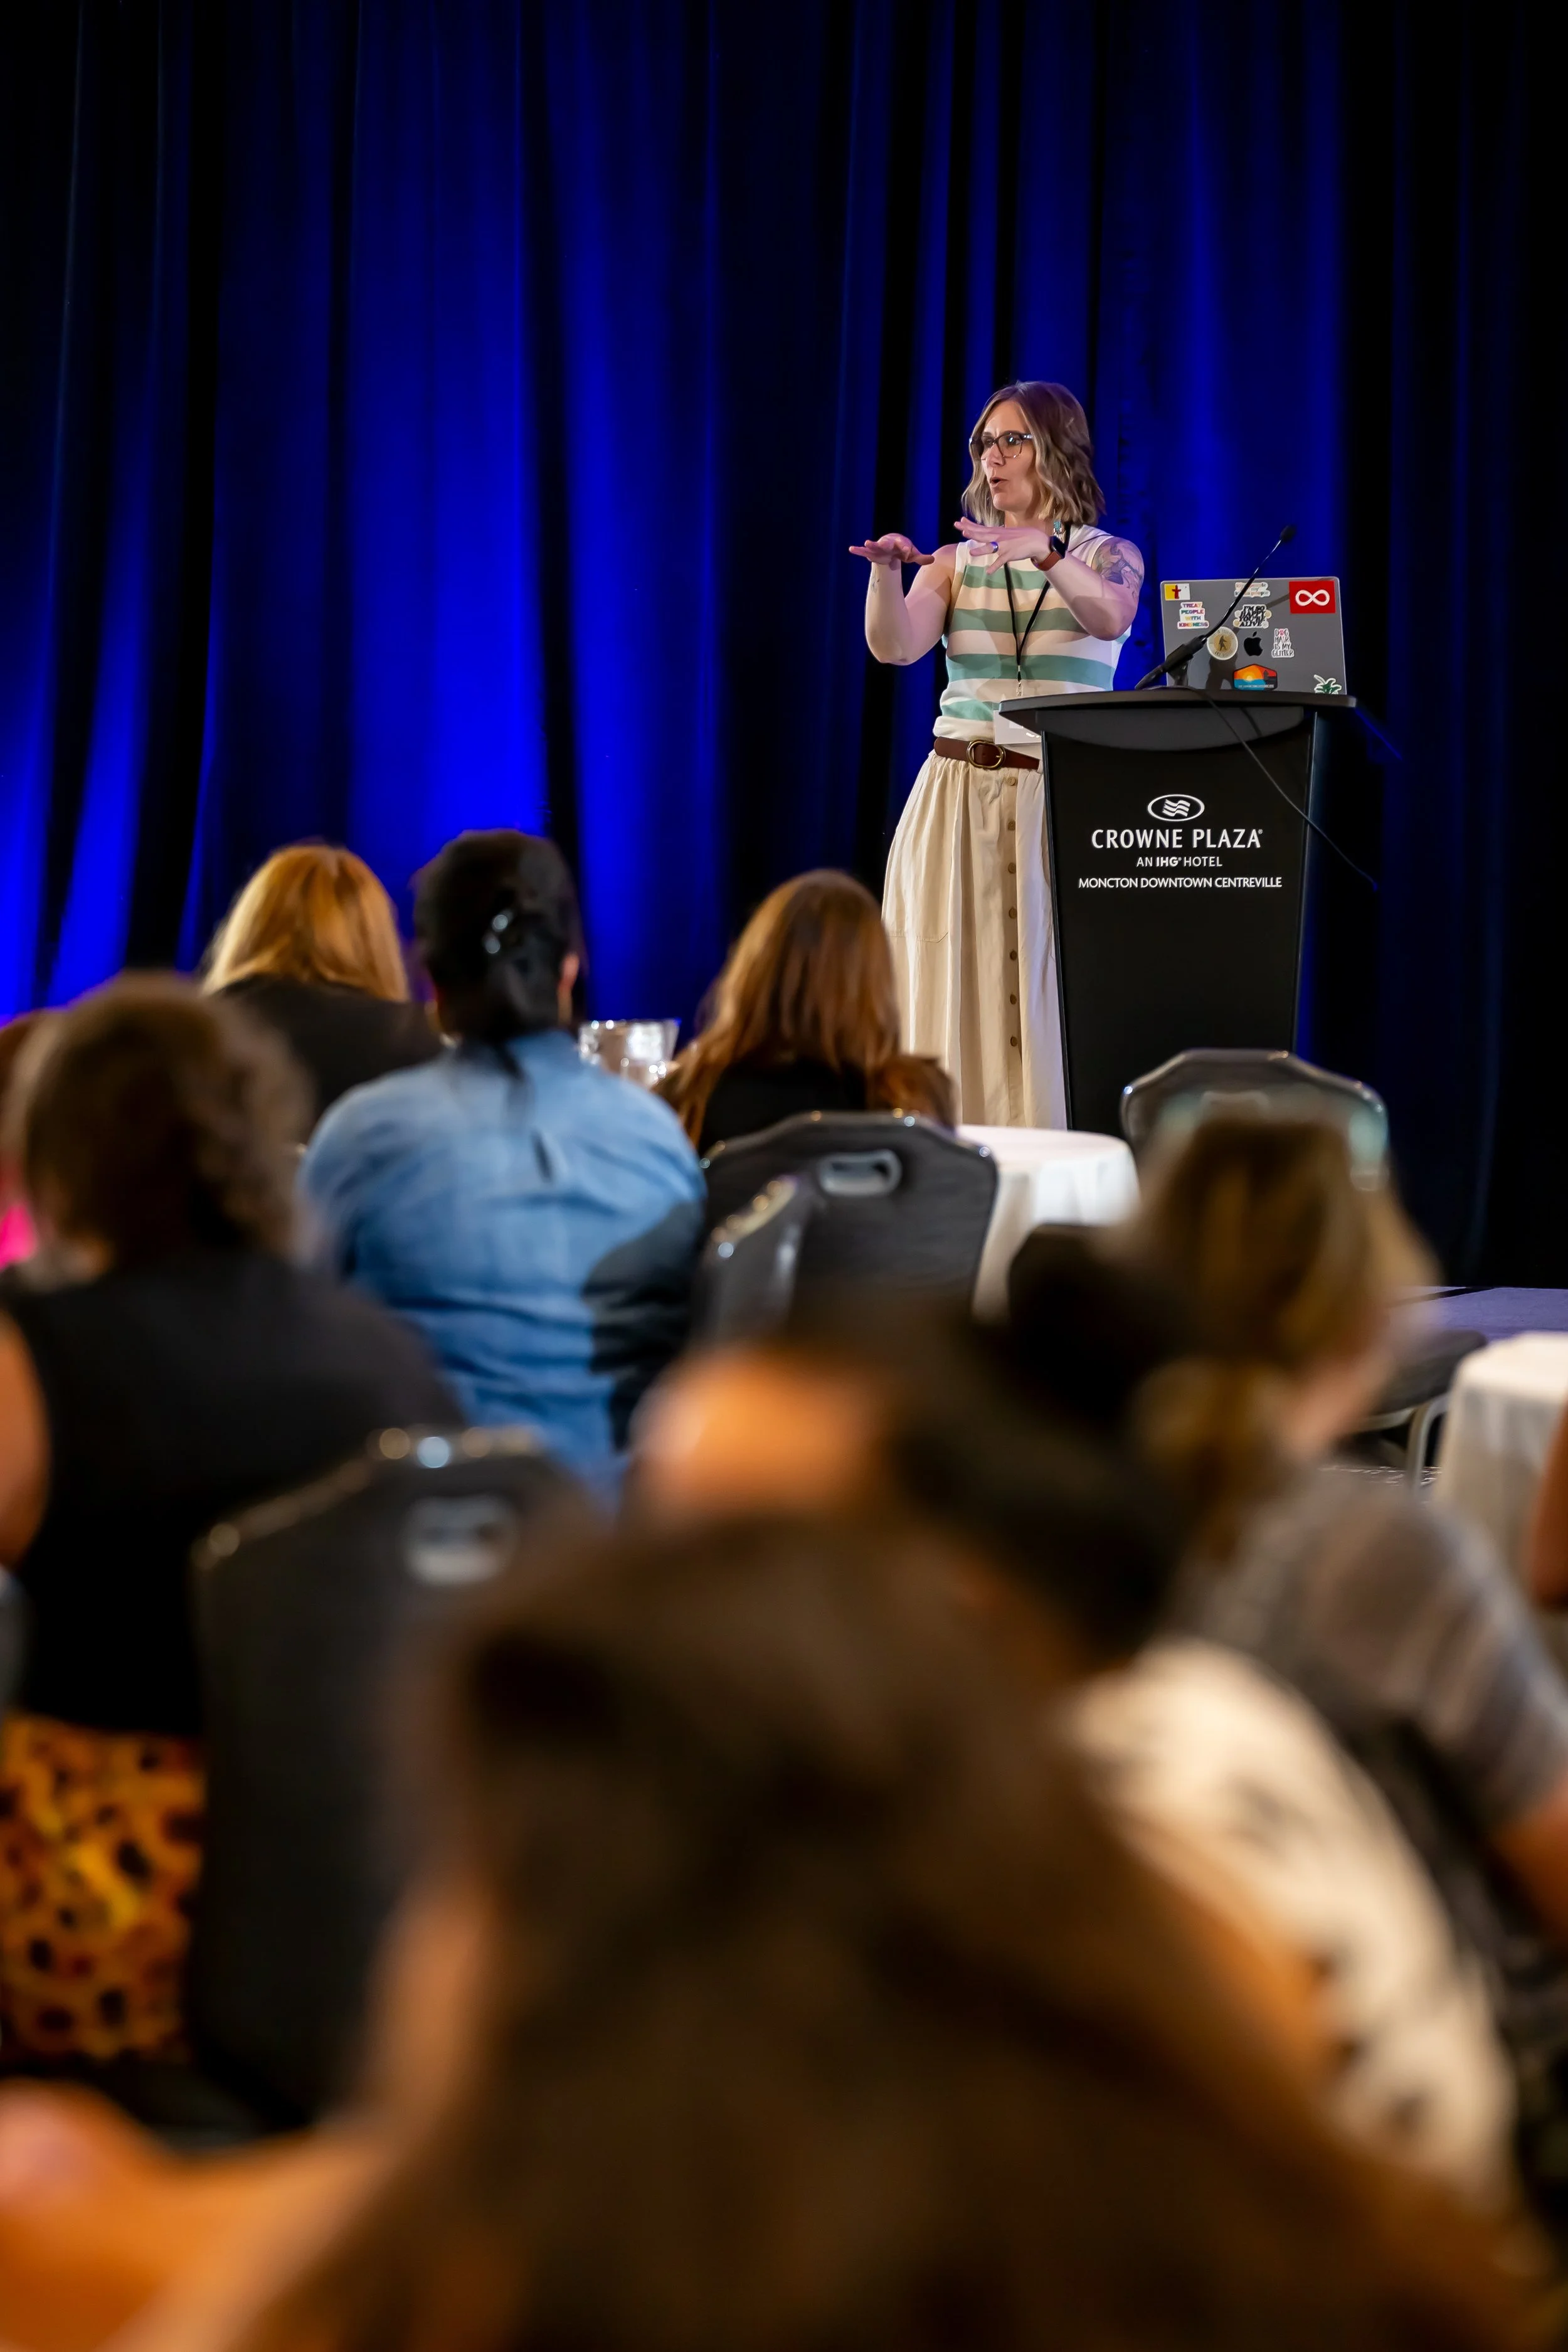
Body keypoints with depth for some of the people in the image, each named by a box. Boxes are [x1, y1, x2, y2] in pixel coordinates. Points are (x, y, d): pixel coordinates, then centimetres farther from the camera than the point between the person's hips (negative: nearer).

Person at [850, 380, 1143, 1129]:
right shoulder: (955, 562, 11)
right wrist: (886, 571, -25)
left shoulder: (1109, 556, 6)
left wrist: (1043, 553, -33)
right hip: (961, 797, 2)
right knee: (955, 992, -2)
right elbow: (895, 646, -6)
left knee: (1056, 995, -6)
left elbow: (1108, 619, -17)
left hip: (1064, 805, -2)